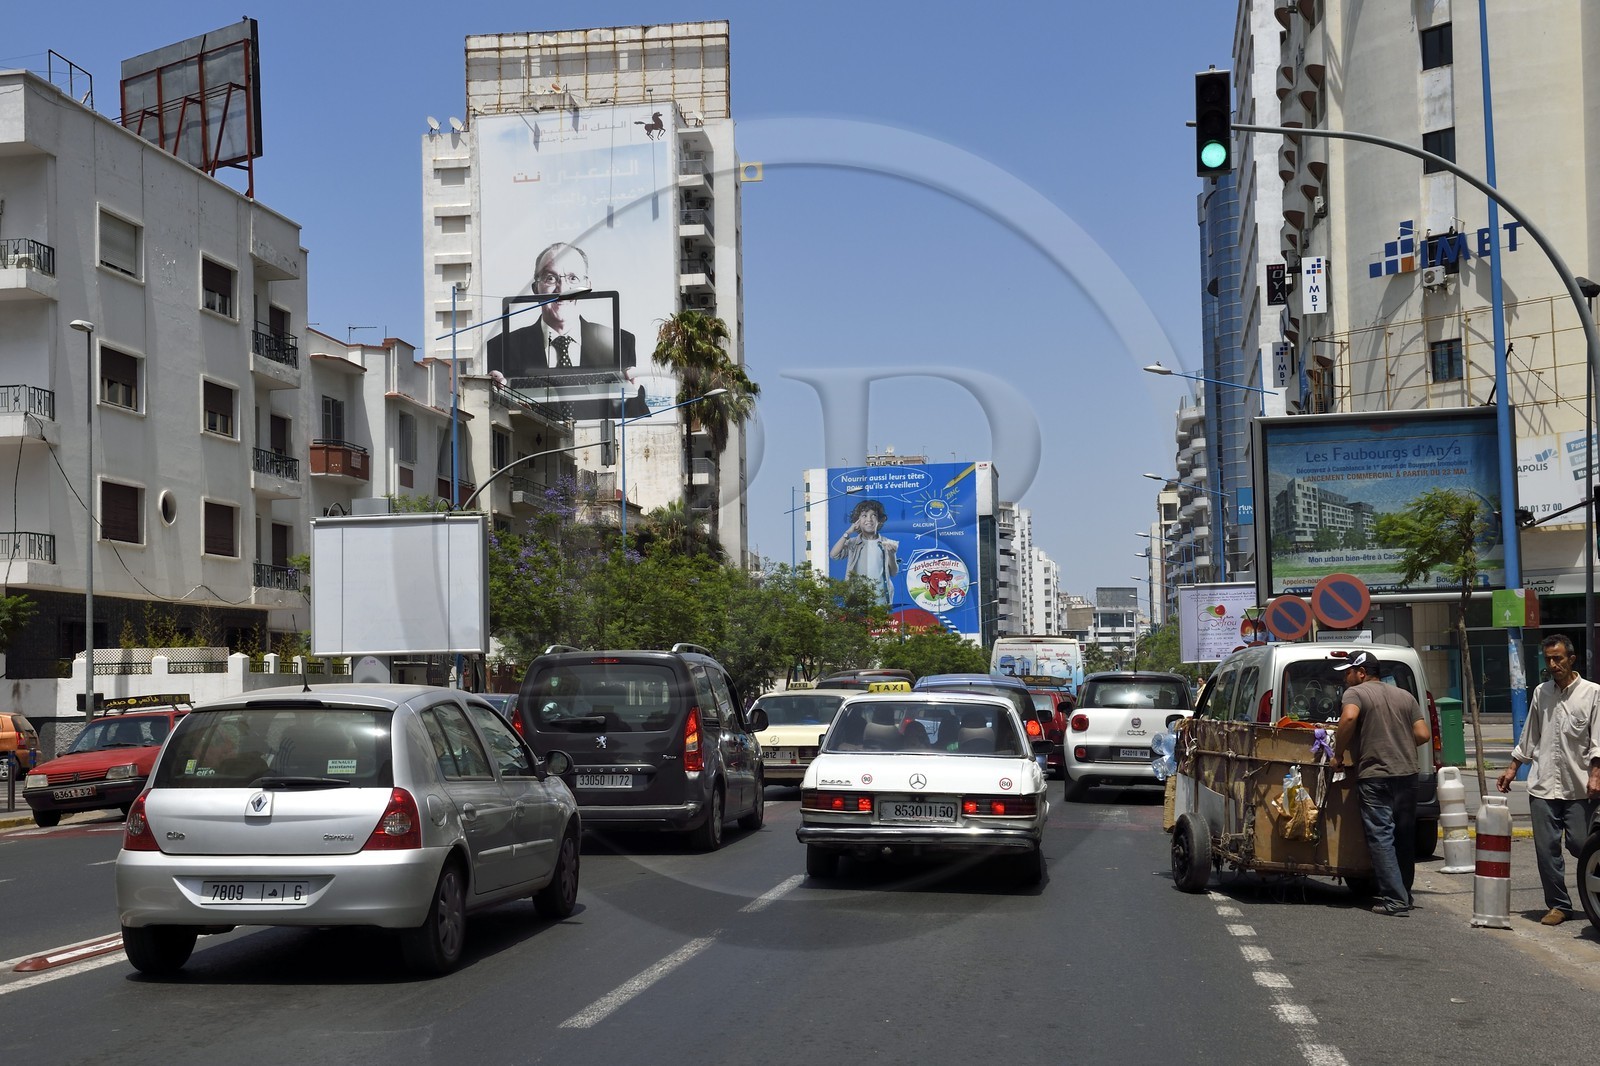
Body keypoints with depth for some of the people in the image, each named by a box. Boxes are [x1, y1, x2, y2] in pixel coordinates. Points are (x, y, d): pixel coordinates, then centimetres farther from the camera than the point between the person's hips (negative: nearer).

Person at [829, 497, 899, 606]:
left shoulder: (886, 544, 5)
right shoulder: (853, 543, 5)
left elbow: (894, 572, 4)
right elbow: (833, 555, -9)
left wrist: (891, 554, -15)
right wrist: (847, 533, -9)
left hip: (881, 598, 0)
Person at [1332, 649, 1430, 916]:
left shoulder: (1356, 693, -2)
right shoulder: (1405, 696, 16)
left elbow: (1349, 717, -24)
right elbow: (1423, 734, 9)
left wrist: (1338, 753, -13)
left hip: (1375, 777, -6)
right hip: (1407, 774, 6)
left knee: (1381, 837, -5)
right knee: (1405, 836, 15)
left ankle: (1394, 899, -11)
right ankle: (1404, 893, 24)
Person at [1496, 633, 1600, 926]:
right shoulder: (1541, 693, 12)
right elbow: (1529, 736, 20)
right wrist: (1513, 769, 18)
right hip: (1543, 784, 4)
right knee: (1546, 848, 1)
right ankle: (1558, 904, 10)